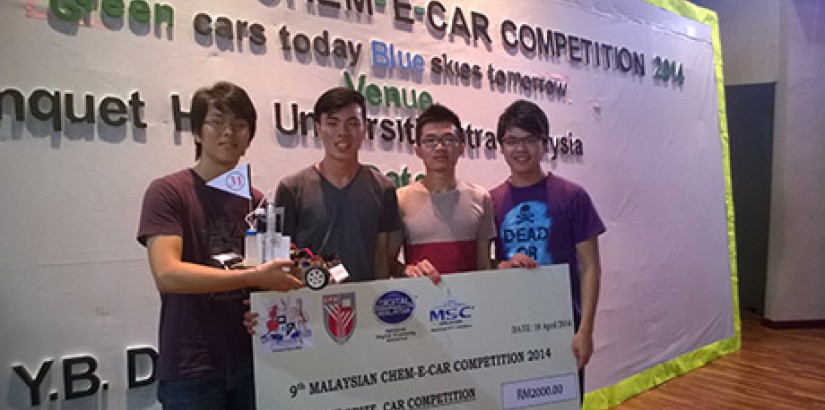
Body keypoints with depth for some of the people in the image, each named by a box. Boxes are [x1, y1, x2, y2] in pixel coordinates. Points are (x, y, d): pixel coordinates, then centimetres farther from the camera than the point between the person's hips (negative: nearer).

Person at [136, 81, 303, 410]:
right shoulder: (167, 192, -9)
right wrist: (253, 276, -25)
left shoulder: (256, 201, 5)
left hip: (250, 360, 5)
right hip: (190, 368, -4)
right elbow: (167, 274, -20)